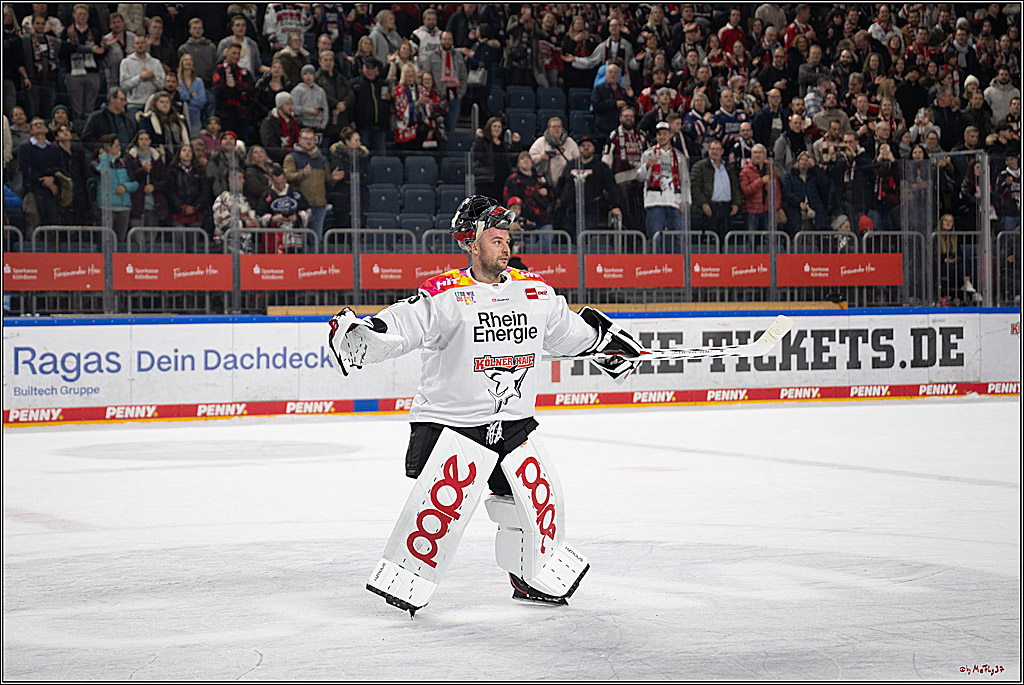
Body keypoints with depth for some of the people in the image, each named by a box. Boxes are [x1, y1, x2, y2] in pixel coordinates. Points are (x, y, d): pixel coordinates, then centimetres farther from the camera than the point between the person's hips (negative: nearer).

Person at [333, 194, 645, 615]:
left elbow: (566, 329, 23)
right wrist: (359, 335, -38)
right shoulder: (447, 295, -14)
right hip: (452, 419, -6)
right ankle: (403, 579, -2)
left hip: (515, 422, 6)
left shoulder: (535, 291, 6)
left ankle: (535, 578, 28)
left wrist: (607, 337, 27)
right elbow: (399, 328, -21)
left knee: (538, 496, 7)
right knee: (444, 498, -17)